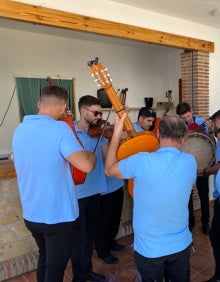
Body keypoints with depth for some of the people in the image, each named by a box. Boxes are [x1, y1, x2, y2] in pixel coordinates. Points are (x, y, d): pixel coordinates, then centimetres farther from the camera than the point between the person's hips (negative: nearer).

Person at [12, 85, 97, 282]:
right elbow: (86, 166, -29)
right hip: (59, 216, -7)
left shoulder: (19, 130, 2)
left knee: (45, 260, 28)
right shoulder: (59, 128, -21)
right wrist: (92, 155, -7)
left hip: (31, 215, 7)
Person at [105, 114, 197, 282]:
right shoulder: (190, 162, -12)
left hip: (148, 248, -2)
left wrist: (117, 133, -1)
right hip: (181, 245, 3)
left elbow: (109, 170, -6)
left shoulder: (142, 161, -23)